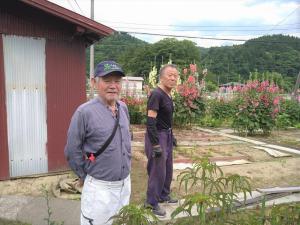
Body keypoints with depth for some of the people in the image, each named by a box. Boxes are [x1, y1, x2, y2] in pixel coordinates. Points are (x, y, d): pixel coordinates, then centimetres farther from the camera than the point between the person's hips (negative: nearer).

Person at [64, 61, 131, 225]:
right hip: (100, 187, -6)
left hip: (125, 183, 6)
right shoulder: (85, 112, -19)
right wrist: (86, 177, -3)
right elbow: (72, 151, -12)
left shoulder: (124, 108, 1)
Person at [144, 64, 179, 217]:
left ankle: (164, 196, 36)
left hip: (167, 135, 10)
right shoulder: (156, 94, -19)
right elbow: (150, 122, -23)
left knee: (168, 169, 18)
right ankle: (152, 202, 16)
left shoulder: (168, 95, 10)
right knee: (157, 171, -1)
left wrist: (171, 136, 20)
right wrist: (156, 145, -25)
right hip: (157, 136, -9)